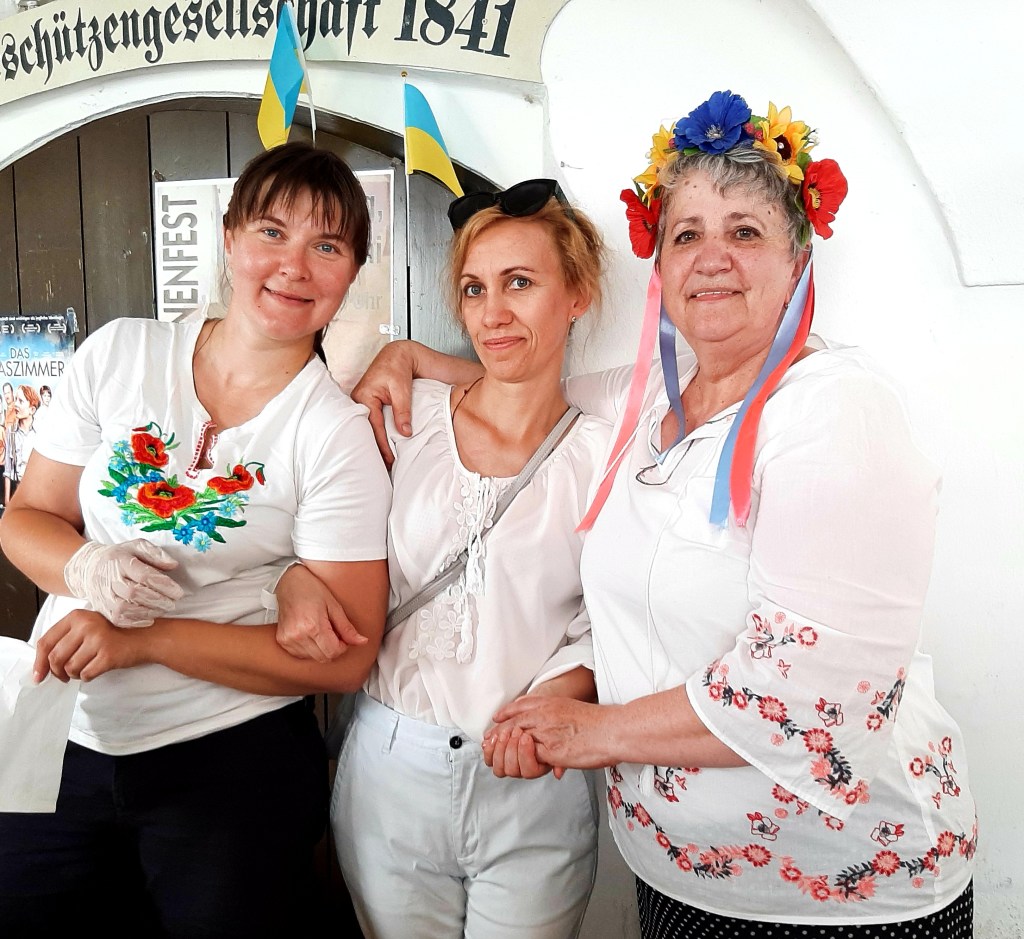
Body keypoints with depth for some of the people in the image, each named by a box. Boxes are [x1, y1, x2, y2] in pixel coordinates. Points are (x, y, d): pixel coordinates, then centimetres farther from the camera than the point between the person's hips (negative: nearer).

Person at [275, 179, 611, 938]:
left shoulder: (604, 453, -4)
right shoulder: (408, 416, -2)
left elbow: (605, 626, -2)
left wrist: (554, 694, -20)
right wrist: (297, 581, -12)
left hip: (533, 789, -1)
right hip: (389, 769, 1)